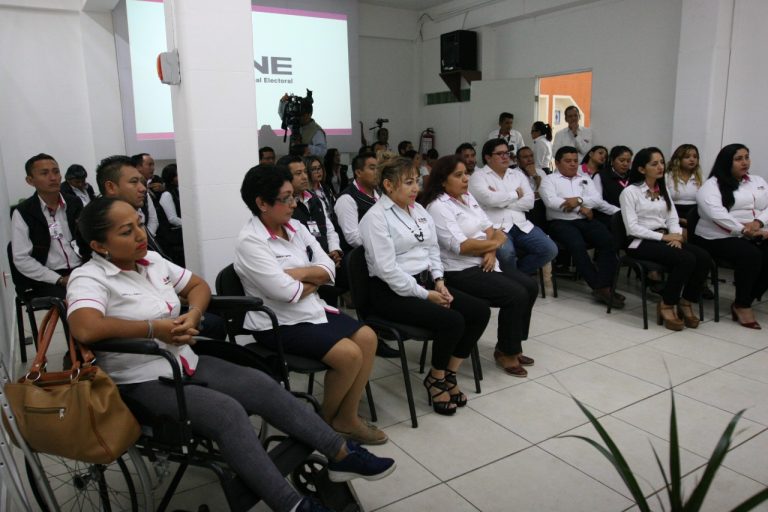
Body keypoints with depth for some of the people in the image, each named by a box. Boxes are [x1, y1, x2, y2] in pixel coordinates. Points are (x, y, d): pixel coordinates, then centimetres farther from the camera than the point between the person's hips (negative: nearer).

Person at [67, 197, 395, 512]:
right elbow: (85, 328, -34)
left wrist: (192, 316, -6)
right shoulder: (89, 279, -14)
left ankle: (341, 455, -2)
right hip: (144, 383, -7)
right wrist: (154, 328, -22)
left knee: (263, 386, -9)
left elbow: (199, 286, 17)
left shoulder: (151, 261, 7)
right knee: (227, 411, -28)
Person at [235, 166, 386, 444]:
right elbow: (287, 292, -24)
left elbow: (329, 269, 2)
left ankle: (347, 417, 5)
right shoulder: (249, 242, -18)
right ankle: (328, 419, 6)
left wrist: (299, 273, -16)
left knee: (367, 338, -6)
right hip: (278, 323, -8)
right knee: (349, 354, -20)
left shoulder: (295, 227, 5)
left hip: (312, 309, 8)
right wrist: (315, 279, -6)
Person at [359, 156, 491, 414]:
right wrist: (424, 294, -18)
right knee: (452, 321, -25)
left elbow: (433, 249, 15)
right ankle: (436, 378, 2)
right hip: (393, 292, -8)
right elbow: (387, 269, -19)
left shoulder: (418, 209, 12)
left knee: (480, 310, -7)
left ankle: (450, 373, 7)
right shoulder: (376, 217, -13)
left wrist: (438, 282, -2)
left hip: (425, 282, 8)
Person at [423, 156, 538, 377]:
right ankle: (505, 352, 3)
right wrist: (496, 242, -9)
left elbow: (489, 228, 11)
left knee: (531, 286, 1)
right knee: (516, 295, -19)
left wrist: (491, 252, -10)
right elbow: (462, 246, -22)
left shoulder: (468, 198, 13)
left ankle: (512, 344, 15)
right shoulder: (438, 207, -14)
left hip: (483, 264, 9)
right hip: (460, 272, -9)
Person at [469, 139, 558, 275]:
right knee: (506, 253, -36)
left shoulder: (518, 174, 21)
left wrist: (501, 200, -4)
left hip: (522, 226, 6)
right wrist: (516, 194, 2)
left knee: (550, 249, -13)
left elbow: (529, 202, 7)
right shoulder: (478, 176, 5)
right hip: (496, 228, -5)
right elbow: (489, 199, -14)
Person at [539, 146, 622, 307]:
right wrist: (581, 208, -7)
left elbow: (597, 200, 9)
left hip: (585, 220, 5)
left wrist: (579, 200, -12)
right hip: (560, 222, -4)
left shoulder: (585, 179, 23)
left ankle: (604, 287, -28)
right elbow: (551, 202, -10)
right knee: (577, 245, -34)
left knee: (608, 240, -25)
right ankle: (599, 286, -25)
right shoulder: (549, 179, 8)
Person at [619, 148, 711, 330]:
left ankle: (686, 302, -4)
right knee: (686, 259, -29)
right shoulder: (630, 192, -3)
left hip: (665, 238, 7)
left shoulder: (663, 191, 19)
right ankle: (666, 304, -12)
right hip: (641, 242, -6)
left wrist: (675, 236, -10)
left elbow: (673, 220, 12)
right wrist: (663, 237, -17)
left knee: (704, 257, -20)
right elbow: (632, 228, -12)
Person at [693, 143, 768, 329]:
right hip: (718, 238, -6)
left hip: (753, 236, 6)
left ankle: (744, 301, -8)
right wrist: (744, 231, -22)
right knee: (751, 255, -31)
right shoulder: (711, 185, -1)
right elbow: (717, 214, -17)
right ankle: (742, 305, -14)